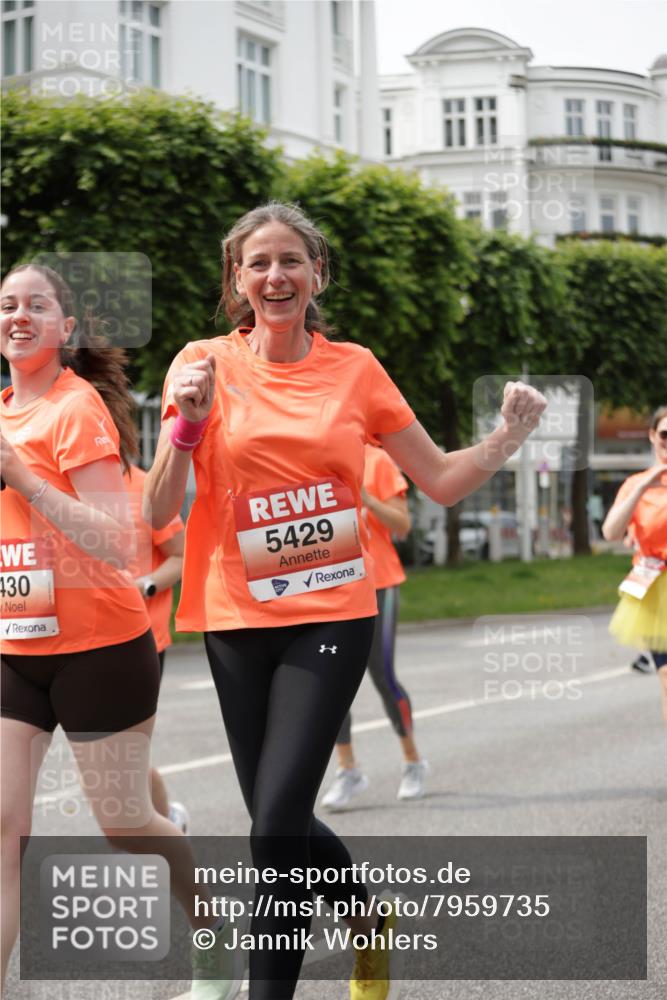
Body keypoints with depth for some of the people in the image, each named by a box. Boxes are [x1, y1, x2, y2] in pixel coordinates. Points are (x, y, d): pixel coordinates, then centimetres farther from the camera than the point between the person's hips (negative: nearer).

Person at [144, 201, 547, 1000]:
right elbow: (159, 513, -4)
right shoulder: (204, 366, -1)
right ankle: (367, 916, 40)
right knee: (277, 822, 11)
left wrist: (509, 436, -7)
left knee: (276, 828, -13)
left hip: (332, 614, -1)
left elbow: (441, 480, 9)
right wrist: (188, 423, -19)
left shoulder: (354, 368, 2)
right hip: (237, 620, 2)